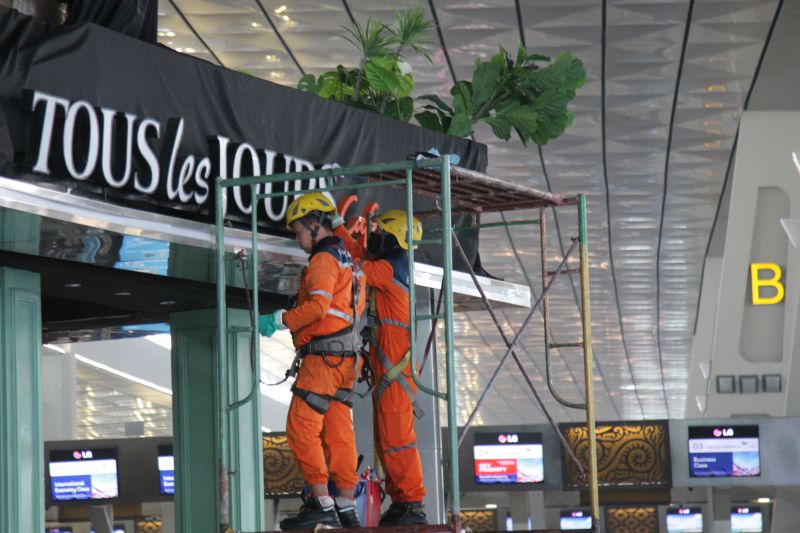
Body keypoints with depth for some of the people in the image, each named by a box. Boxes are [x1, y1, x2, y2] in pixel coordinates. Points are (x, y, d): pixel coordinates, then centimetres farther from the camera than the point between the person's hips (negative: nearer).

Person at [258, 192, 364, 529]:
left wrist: (278, 320, -15)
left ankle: (321, 505, -15)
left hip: (324, 355, -10)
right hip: (344, 357, 10)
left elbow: (317, 307, -21)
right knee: (338, 433, 8)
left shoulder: (324, 259, -8)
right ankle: (346, 510, 8)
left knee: (301, 427, -11)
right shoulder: (345, 259, 23)